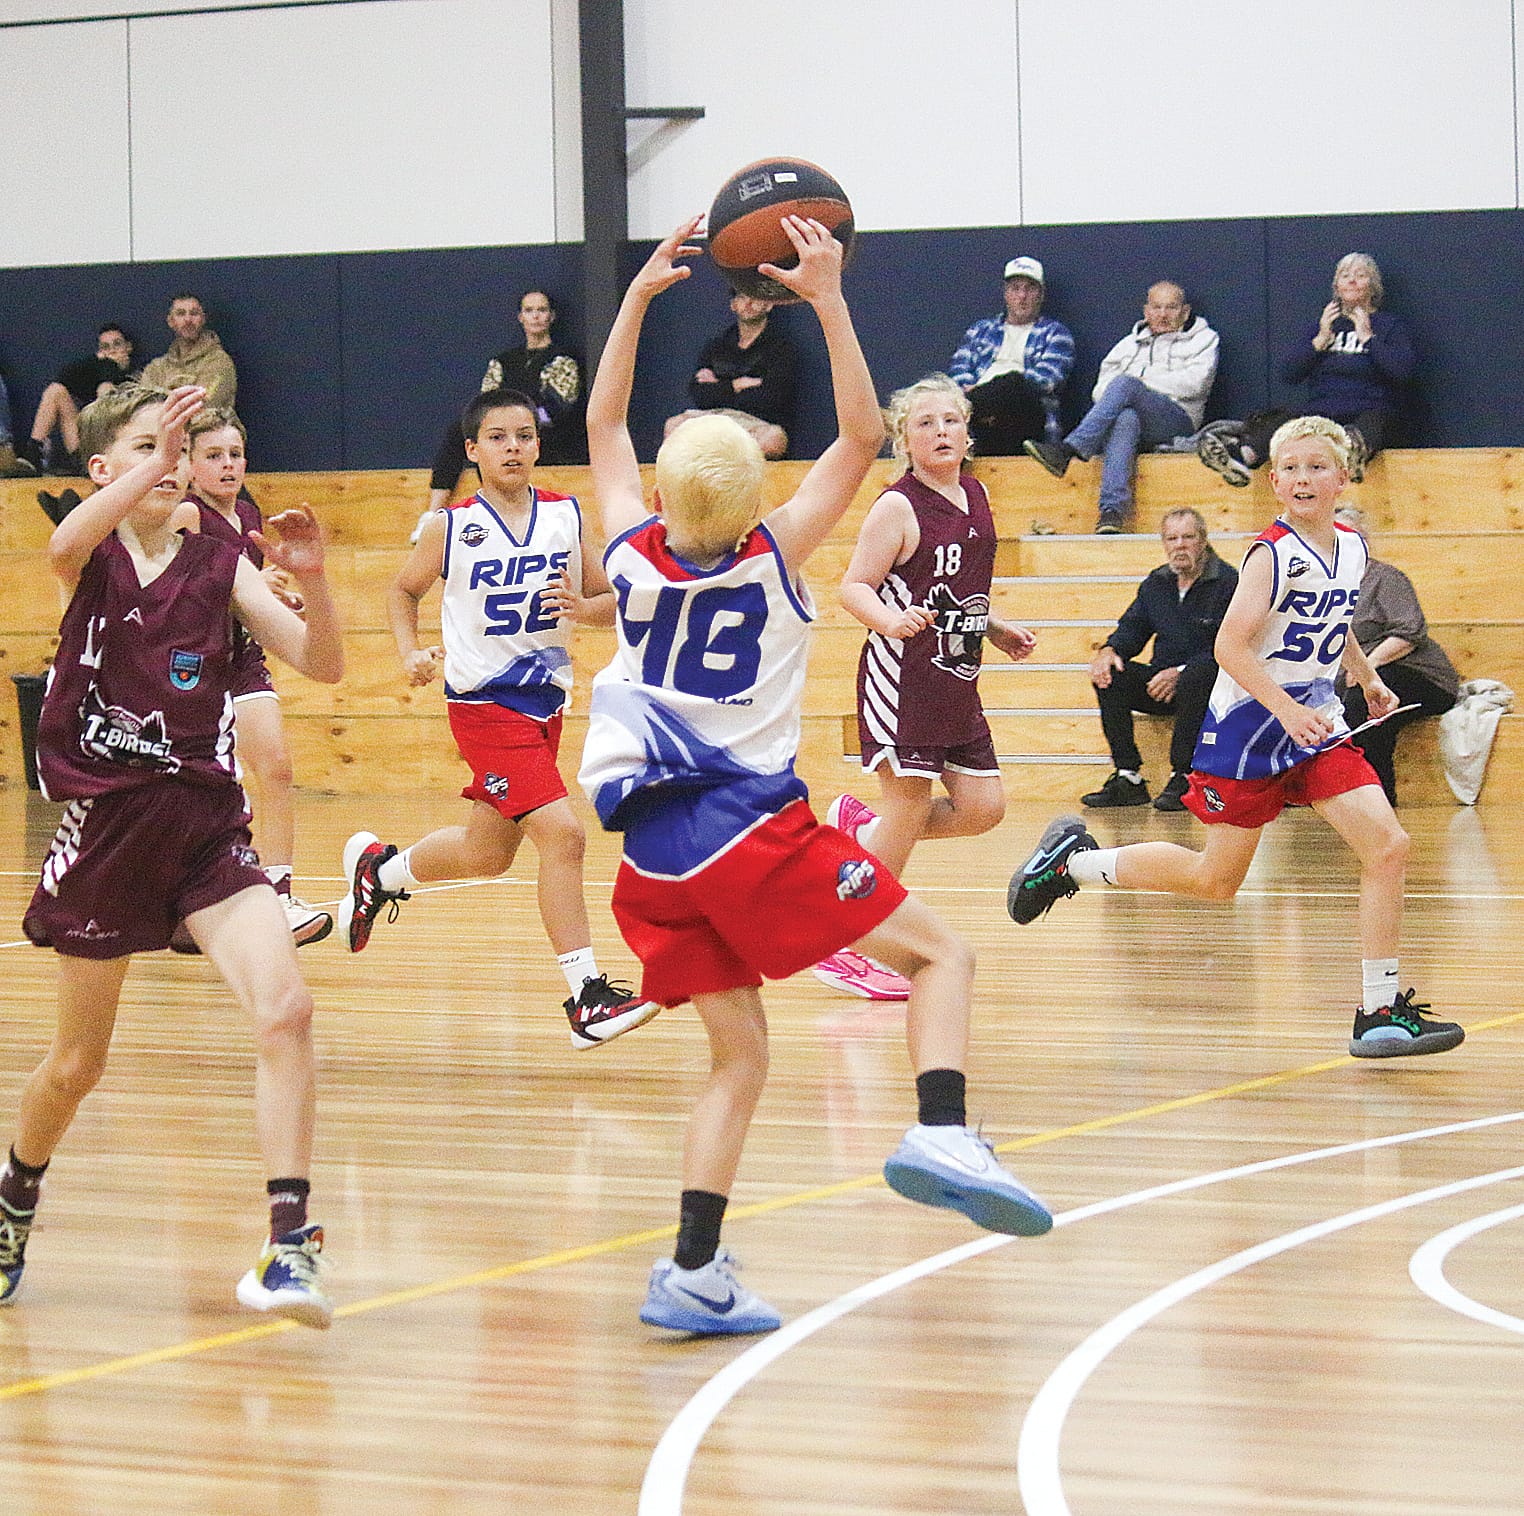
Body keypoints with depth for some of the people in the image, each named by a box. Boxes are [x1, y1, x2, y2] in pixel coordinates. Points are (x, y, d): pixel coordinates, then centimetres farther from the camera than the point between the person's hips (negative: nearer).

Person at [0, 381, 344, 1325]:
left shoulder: (220, 567, 4)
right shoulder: (93, 559, -2)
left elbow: (323, 666, -4)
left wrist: (311, 579, -22)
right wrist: (153, 462, -41)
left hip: (206, 823, 1)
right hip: (106, 823, -1)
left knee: (286, 1009, -22)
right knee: (78, 1063, 12)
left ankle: (291, 1244, -22)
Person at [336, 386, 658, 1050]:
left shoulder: (568, 516, 1)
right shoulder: (451, 527, -6)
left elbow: (611, 601, 7)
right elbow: (404, 592, 10)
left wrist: (583, 608, -15)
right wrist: (412, 654, -6)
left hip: (545, 701, 6)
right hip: (485, 703, -5)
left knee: (487, 853, 18)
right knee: (561, 832, -20)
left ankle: (377, 868, 47)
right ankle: (586, 998, -17)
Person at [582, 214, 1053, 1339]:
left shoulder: (636, 557, 6)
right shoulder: (774, 560, -4)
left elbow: (604, 424, 20)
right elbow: (863, 438, 1)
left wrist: (641, 292, 20)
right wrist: (829, 303, -2)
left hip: (654, 852, 5)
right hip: (755, 827, -4)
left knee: (739, 1054, 11)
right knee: (941, 952, 6)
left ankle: (695, 1271, -1)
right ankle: (942, 1136, -20)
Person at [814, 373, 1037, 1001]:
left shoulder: (976, 496, 11)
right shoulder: (898, 507, -13)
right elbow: (854, 587, -14)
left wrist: (997, 631, 16)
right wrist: (890, 619, -33)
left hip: (957, 682, 8)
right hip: (902, 675, -8)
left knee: (982, 807, 4)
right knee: (906, 812, -6)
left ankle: (859, 827, 23)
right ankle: (842, 948, 6)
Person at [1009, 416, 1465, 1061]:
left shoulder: (1352, 548, 5)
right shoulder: (1273, 554, -17)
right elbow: (1230, 645, -22)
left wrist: (1368, 680, 21)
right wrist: (1286, 710, -30)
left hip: (1317, 724, 6)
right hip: (1247, 726, -6)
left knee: (1388, 846, -12)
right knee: (1216, 880, 4)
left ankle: (1380, 1012, -7)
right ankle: (1073, 858, 25)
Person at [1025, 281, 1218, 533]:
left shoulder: (1203, 339, 21)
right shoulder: (1130, 342, 31)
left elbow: (1195, 382, 1)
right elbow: (1101, 387, 20)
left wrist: (1142, 381, 0)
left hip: (1176, 418, -3)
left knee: (1125, 384, -33)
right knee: (1125, 420, -39)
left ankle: (1067, 450, -46)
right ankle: (1112, 510, -55)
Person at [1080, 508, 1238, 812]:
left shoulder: (1228, 582, -7)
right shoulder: (1156, 583, 13)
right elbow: (1132, 628, 17)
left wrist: (1180, 673, -26)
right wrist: (1109, 650, -8)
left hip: (1210, 683, -6)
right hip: (1161, 684, 6)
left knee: (1194, 680, -39)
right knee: (1108, 675, -16)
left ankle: (1182, 779, -31)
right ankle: (1127, 778, -21)